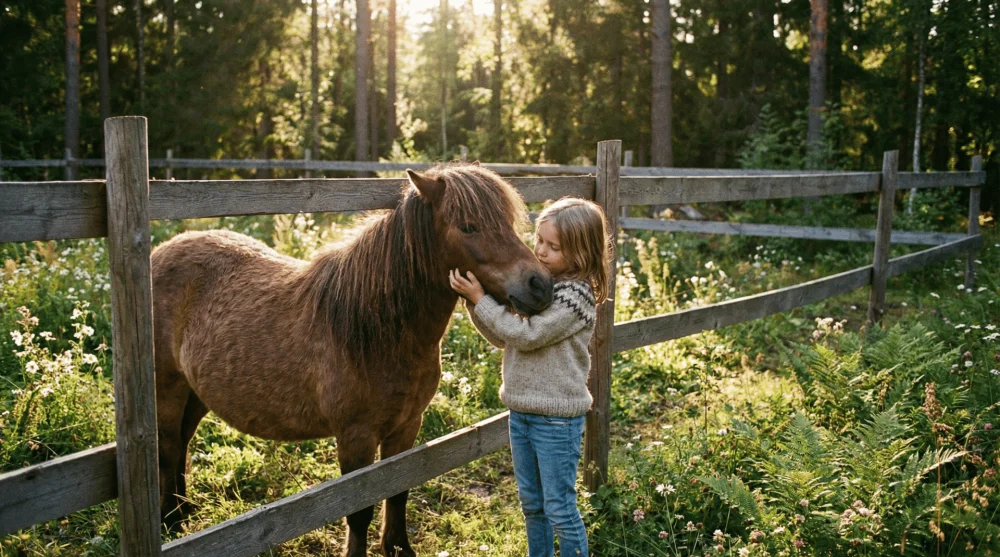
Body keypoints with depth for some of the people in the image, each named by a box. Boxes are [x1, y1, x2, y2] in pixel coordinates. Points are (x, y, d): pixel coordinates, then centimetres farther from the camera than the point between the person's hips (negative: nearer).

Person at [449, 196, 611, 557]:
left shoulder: (575, 295, -19)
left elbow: (526, 335, -23)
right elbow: (502, 339, 8)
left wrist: (480, 299, -19)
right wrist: (475, 302, -6)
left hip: (557, 419, -8)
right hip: (521, 411, 8)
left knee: (559, 508, 5)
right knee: (531, 504, 22)